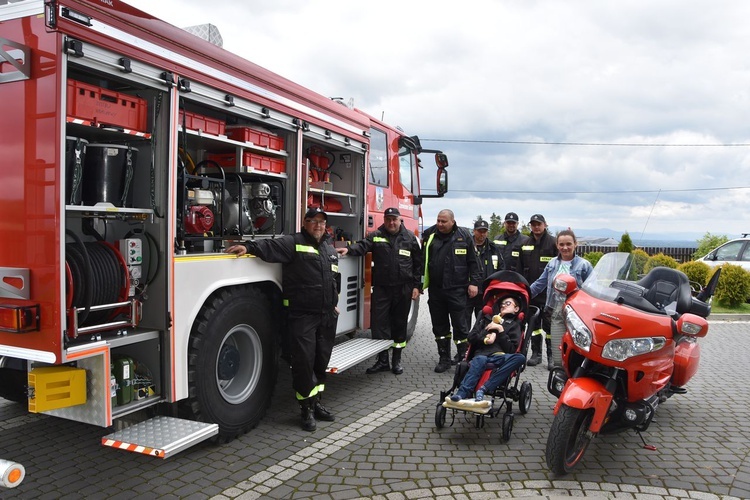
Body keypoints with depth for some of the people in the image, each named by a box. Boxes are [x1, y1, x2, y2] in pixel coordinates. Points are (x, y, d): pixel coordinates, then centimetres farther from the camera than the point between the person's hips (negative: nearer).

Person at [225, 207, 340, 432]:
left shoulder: (330, 249, 17)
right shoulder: (294, 243, -3)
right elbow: (270, 247, -19)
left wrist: (334, 302, 25)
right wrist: (249, 247, -35)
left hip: (327, 316, 6)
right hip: (301, 315, -6)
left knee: (321, 360, 12)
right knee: (303, 361, -6)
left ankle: (316, 402, 26)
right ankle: (307, 408, 7)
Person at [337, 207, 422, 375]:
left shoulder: (410, 238, 5)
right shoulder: (375, 236, 4)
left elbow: (418, 263, 6)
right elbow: (362, 246, -13)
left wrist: (416, 286, 2)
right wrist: (348, 249, -34)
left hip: (403, 289, 0)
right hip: (381, 288, 0)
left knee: (399, 324, 9)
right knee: (379, 323, 0)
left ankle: (397, 360, 23)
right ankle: (382, 361, 13)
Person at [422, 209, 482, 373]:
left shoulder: (463, 236, -1)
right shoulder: (429, 235, 6)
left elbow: (472, 261, 1)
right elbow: (422, 260, 11)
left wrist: (474, 282, -4)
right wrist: (418, 282, 7)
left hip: (457, 290, -3)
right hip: (435, 290, 4)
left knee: (460, 325, 1)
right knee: (439, 326, 11)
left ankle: (463, 358, 12)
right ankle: (444, 359, 22)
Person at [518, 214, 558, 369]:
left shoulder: (553, 243, -3)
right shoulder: (525, 244, 12)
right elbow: (520, 267, 15)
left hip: (548, 292, -5)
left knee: (549, 324, -2)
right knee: (533, 323, 11)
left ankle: (551, 356, 5)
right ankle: (536, 353, 21)